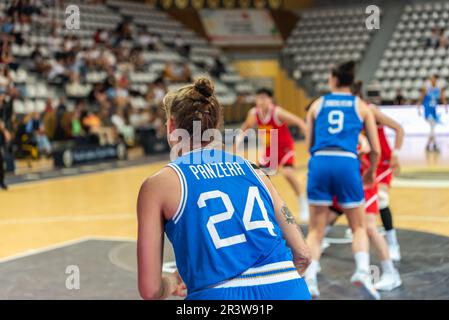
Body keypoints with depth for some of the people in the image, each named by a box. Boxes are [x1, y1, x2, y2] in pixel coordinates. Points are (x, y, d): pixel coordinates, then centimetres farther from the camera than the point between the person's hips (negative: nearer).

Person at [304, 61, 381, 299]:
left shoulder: (317, 105, 16)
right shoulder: (361, 107, 14)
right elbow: (376, 149, 12)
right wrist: (371, 172, 29)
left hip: (319, 163, 1)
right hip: (347, 163, -1)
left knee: (316, 230, 12)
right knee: (359, 227, 14)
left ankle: (309, 279, 0)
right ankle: (363, 271, -7)